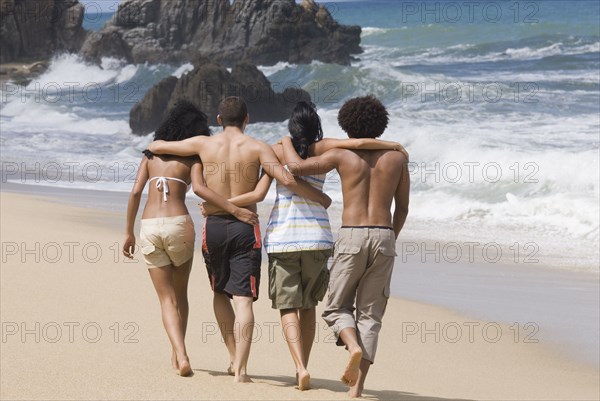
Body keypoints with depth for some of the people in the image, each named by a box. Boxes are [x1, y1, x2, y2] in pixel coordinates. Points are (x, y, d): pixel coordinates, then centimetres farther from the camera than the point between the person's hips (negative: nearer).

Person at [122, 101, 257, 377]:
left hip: (149, 228, 2)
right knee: (180, 294, 20)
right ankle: (177, 353, 28)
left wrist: (128, 233, 10)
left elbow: (135, 192, 6)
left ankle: (181, 356, -12)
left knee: (167, 299, 5)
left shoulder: (152, 154, 16)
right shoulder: (193, 156, 6)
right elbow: (198, 188, -14)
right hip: (179, 225, -2)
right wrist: (235, 210, -16)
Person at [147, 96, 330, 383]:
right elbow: (287, 180, -15)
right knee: (243, 298, -4)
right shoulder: (257, 148, -4)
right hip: (245, 229, -2)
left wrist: (157, 144, 36)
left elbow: (156, 147, 11)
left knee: (220, 292, 23)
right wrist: (320, 199, -2)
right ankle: (240, 370, -13)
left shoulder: (204, 144, 1)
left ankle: (234, 357, 18)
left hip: (214, 227, 2)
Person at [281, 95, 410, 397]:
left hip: (351, 237, -2)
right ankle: (357, 384, 1)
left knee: (338, 307, 13)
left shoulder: (342, 156, 2)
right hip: (384, 237, 2)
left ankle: (353, 346, -19)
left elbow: (296, 166, 0)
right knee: (370, 313, 9)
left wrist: (287, 142, 21)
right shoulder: (397, 157, 9)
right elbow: (402, 207, 13)